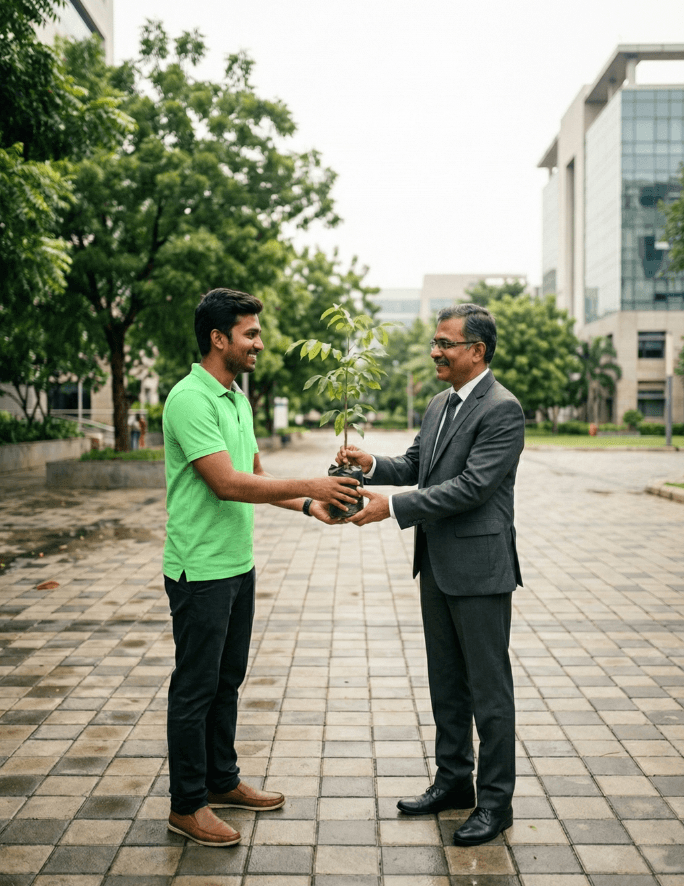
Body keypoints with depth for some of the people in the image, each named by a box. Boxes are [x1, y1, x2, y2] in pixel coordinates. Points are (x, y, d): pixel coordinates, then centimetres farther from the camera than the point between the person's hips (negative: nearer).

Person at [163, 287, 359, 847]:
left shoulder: (237, 398, 12)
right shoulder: (191, 399, -18)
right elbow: (227, 483, -25)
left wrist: (308, 505, 4)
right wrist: (309, 486, -22)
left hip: (238, 564, 9)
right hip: (201, 569, -9)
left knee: (227, 680, 18)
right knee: (196, 686, 2)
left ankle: (222, 781, 33)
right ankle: (187, 805, 16)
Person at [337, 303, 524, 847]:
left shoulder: (503, 409, -16)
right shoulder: (440, 405, 12)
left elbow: (472, 486, -24)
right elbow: (415, 465, 18)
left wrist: (394, 507, -24)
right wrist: (373, 465, -3)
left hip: (480, 568, -9)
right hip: (437, 566, 9)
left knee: (489, 688, 3)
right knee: (446, 682, 18)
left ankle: (495, 802, 17)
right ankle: (453, 781, 33)